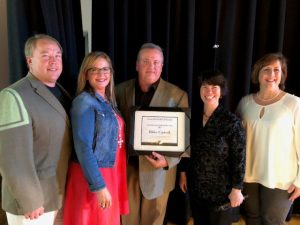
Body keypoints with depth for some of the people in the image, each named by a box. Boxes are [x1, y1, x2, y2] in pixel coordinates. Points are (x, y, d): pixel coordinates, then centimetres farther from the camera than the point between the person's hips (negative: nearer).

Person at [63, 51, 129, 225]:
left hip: (111, 172, 7)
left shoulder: (109, 101, 7)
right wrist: (98, 186, -22)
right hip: (94, 175, -7)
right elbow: (83, 148, -21)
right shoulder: (84, 102, -16)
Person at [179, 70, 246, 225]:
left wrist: (236, 189, -13)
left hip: (221, 189, -4)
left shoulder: (232, 121, -14)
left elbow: (239, 159, -13)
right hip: (196, 187, 5)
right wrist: (183, 173, 9)